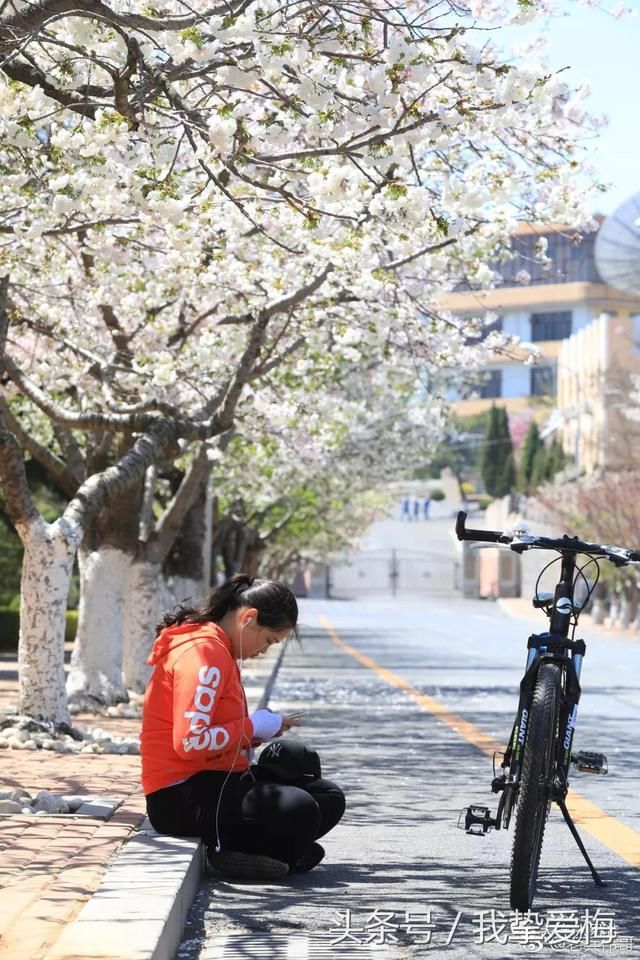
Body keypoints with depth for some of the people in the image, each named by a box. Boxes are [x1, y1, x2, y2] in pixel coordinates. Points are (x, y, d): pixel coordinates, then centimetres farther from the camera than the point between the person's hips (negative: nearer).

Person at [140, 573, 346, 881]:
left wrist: (264, 729, 6)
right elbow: (190, 743, -24)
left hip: (216, 778, 11)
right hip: (182, 796, -11)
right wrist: (254, 727, -12)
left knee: (329, 798, 3)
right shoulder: (204, 653, -16)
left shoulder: (218, 650, 18)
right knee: (298, 811, -29)